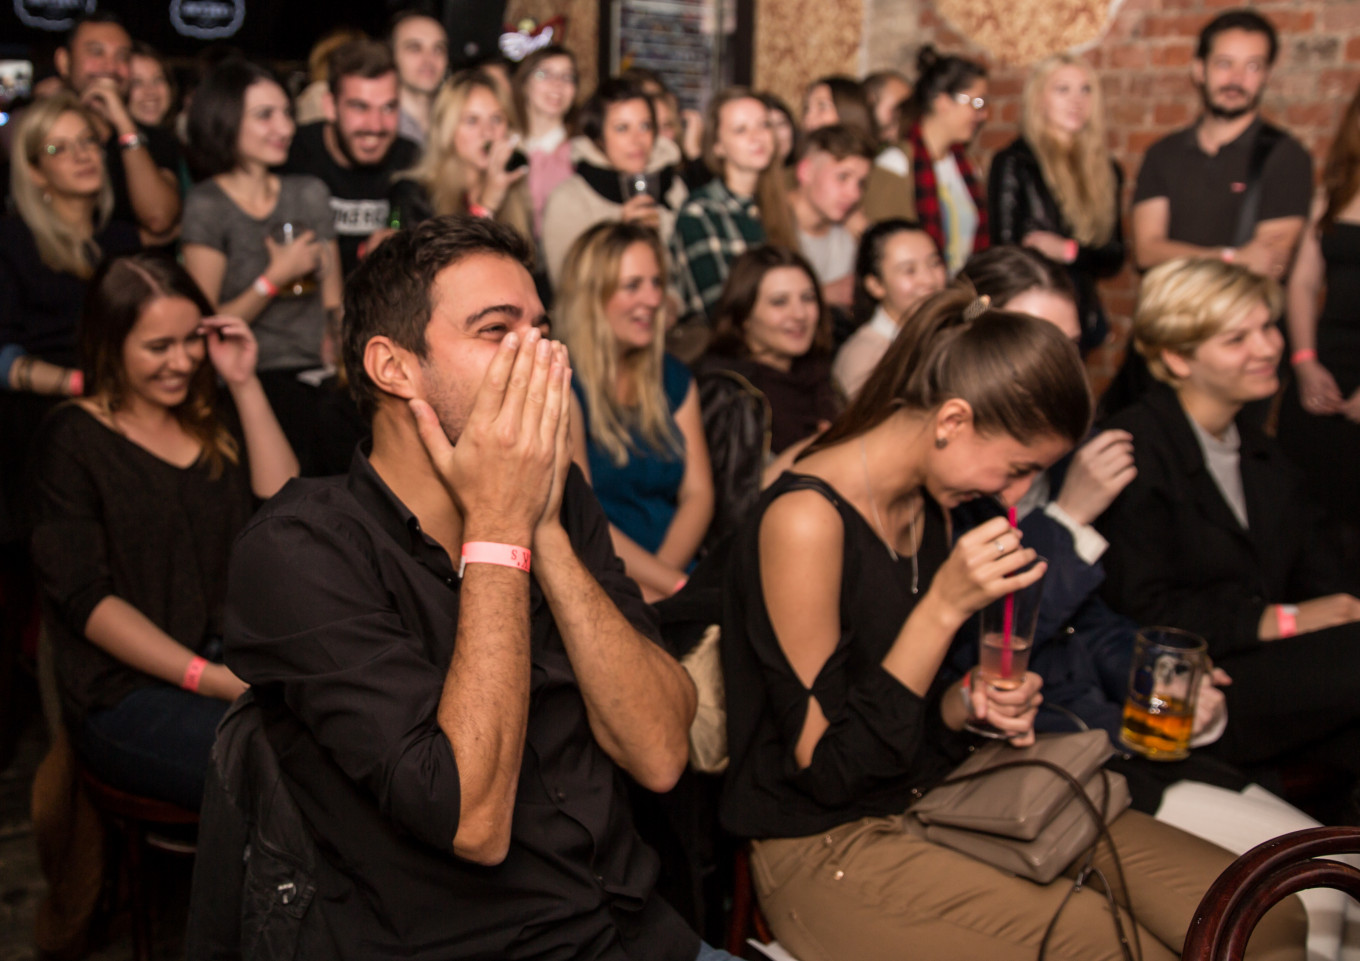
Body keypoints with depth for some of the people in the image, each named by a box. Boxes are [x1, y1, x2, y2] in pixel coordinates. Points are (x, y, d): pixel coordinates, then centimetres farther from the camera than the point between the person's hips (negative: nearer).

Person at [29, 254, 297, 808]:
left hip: (230, 660, 5)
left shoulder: (209, 426, 19)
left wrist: (244, 385, 2)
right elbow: (85, 599, -7)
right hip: (125, 692, -5)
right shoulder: (73, 440, 2)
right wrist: (207, 679, -17)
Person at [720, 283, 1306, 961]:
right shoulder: (806, 519, -21)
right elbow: (827, 768, -18)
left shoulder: (928, 506, 6)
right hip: (827, 848, -7)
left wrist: (969, 705, -6)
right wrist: (945, 607, -23)